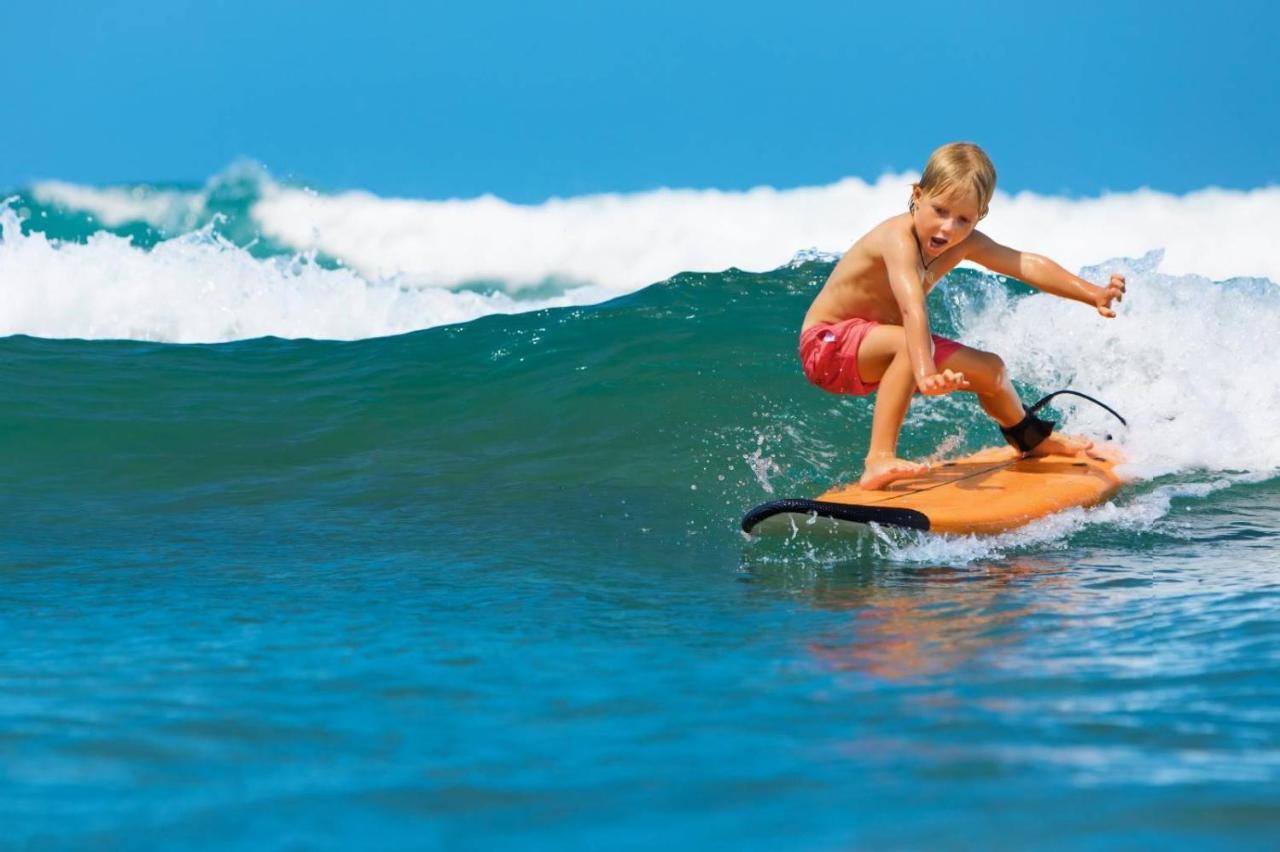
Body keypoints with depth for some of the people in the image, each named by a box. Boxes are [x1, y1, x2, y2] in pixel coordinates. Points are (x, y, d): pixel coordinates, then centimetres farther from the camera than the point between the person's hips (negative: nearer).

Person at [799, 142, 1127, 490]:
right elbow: (912, 307, -49)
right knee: (911, 345, -37)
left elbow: (1027, 264, -14)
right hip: (828, 344, -8)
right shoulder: (899, 239, -34)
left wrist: (1093, 295, -26)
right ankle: (879, 461, -42)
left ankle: (1034, 440, 43)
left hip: (879, 350, 9)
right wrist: (925, 372, -62)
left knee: (989, 370, 12)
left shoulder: (964, 243, -8)